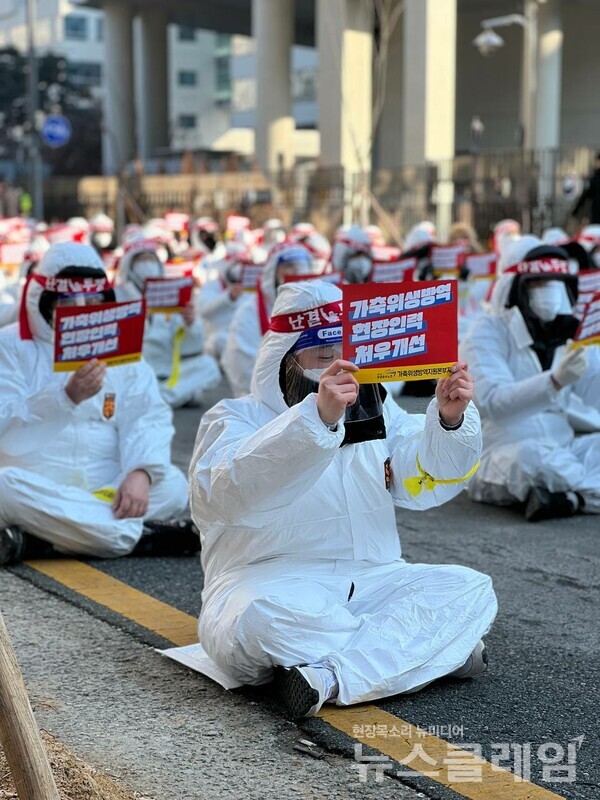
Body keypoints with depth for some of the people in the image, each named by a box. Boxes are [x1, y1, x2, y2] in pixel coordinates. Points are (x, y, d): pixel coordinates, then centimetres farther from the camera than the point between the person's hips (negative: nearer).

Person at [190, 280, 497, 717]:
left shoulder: (376, 412, 16)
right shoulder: (234, 418, -1)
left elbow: (428, 481, 2)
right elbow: (232, 490, -25)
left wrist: (449, 419, -20)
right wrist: (317, 416, -39)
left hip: (369, 583, 5)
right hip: (270, 584, -5)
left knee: (471, 589, -16)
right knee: (263, 619, -38)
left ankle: (329, 676, -29)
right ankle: (438, 649, -23)